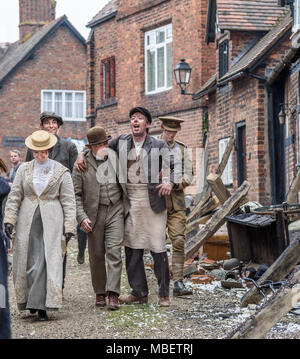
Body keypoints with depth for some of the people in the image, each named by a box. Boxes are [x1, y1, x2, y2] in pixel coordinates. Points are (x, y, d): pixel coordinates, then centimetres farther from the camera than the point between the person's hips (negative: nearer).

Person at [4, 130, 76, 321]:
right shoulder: (24, 170, 10)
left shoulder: (61, 172, 4)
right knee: (26, 261, 1)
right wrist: (9, 219, 1)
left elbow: (69, 201, 4)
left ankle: (41, 305, -12)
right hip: (27, 222, 3)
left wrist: (69, 227, -3)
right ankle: (29, 300, 15)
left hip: (51, 222, -2)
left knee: (47, 261, -11)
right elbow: (14, 196, 11)